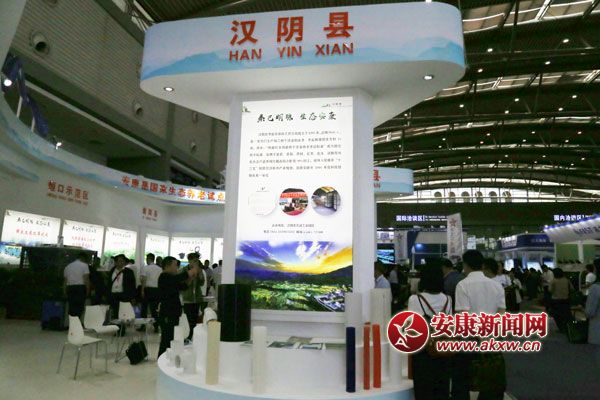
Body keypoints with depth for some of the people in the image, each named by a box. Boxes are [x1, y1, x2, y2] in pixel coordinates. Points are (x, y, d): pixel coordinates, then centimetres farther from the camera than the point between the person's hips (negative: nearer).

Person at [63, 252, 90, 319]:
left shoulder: (68, 266, 17)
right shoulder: (84, 265, 0)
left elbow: (65, 281, 15)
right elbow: (86, 279, -8)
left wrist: (66, 293, 18)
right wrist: (88, 291, -2)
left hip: (70, 288, 5)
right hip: (80, 288, -5)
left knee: (71, 308, 9)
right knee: (79, 307, -5)